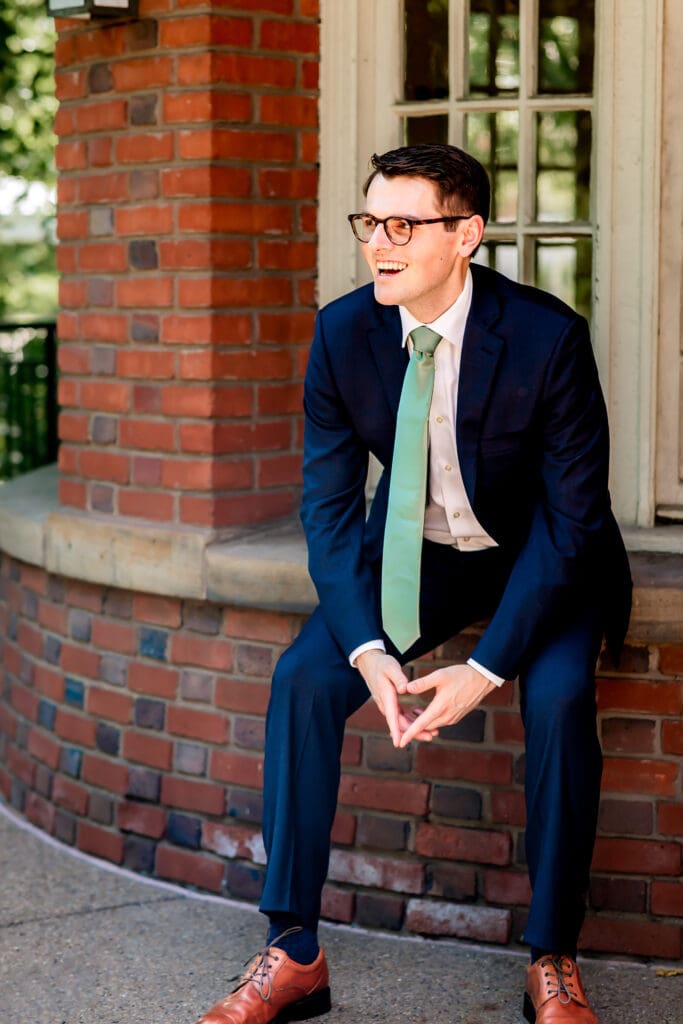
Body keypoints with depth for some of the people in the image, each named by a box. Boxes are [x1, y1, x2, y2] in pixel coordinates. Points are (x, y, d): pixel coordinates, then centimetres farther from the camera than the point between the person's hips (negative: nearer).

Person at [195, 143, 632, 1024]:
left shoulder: (547, 335, -24)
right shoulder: (343, 332, -13)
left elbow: (572, 515, -21)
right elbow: (329, 503, -8)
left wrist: (487, 669, -28)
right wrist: (368, 648, -24)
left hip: (540, 555, -3)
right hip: (413, 549, 3)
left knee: (559, 696, -30)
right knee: (303, 677, -19)